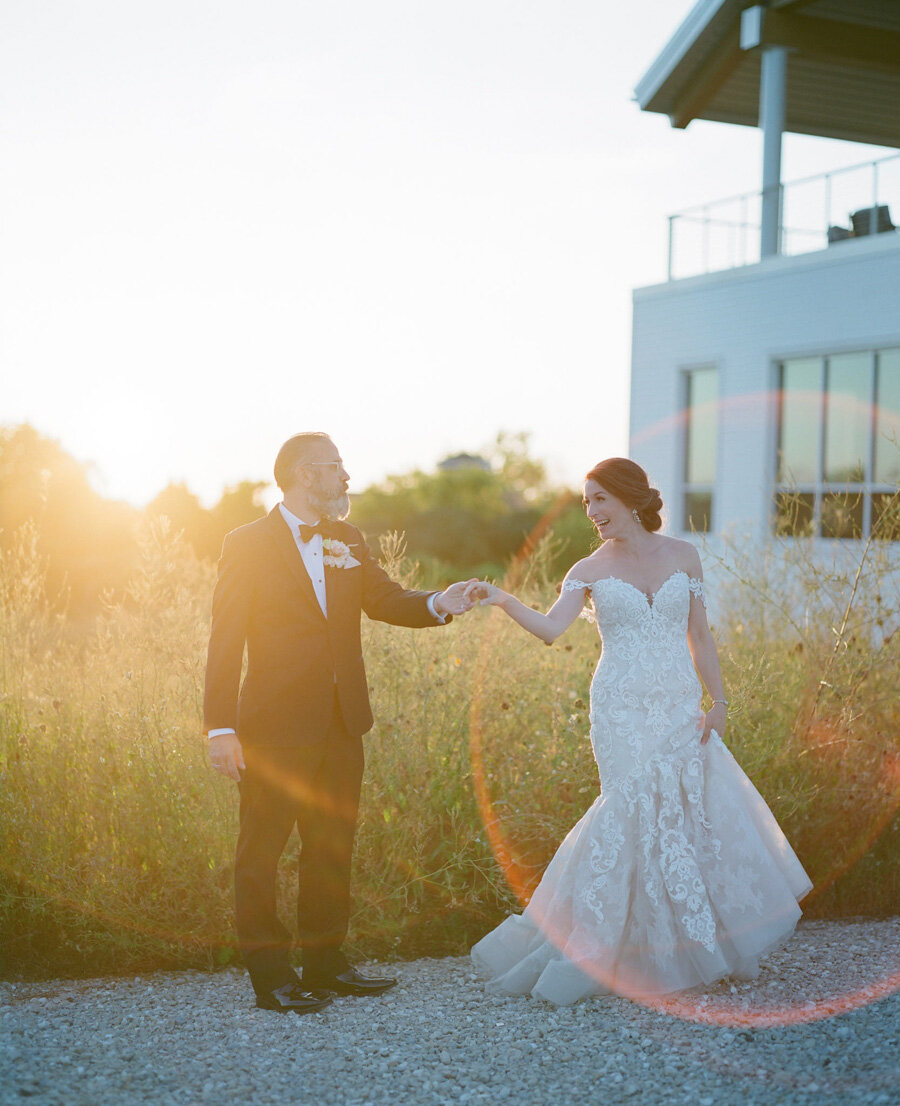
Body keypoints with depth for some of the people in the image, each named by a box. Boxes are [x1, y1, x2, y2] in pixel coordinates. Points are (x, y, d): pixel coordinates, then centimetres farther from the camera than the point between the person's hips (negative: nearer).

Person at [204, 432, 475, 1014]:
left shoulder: (347, 542, 12)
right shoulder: (250, 544, -6)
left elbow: (386, 599, 6)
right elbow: (226, 640, -9)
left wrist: (438, 603, -15)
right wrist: (221, 726, -15)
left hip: (341, 725, 7)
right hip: (277, 726, -6)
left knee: (333, 846, 14)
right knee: (263, 848, 1)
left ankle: (326, 962, 25)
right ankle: (270, 974, 10)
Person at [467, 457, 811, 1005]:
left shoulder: (682, 556, 6)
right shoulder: (590, 571, 2)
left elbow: (700, 636, 8)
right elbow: (550, 628, -12)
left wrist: (718, 700, 2)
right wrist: (502, 600, -27)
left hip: (680, 706, 2)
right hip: (623, 710, -2)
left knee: (698, 811, 4)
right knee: (638, 815, -6)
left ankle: (711, 945, 23)